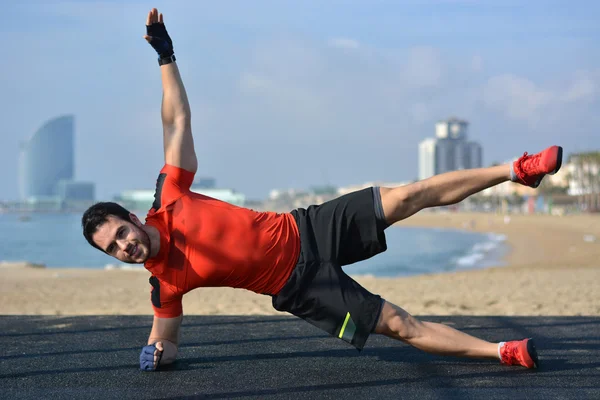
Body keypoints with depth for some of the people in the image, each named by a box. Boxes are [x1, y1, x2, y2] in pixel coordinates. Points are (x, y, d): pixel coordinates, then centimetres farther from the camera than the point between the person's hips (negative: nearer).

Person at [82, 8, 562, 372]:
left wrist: (166, 57, -4)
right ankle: (503, 352, 8)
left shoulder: (169, 200, -9)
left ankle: (516, 170, 9)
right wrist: (157, 353, -17)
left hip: (307, 230, 2)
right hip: (299, 287, -1)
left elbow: (178, 120, -4)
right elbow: (166, 340, 6)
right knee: (400, 325, -7)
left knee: (412, 196, -6)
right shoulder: (165, 283, -10)